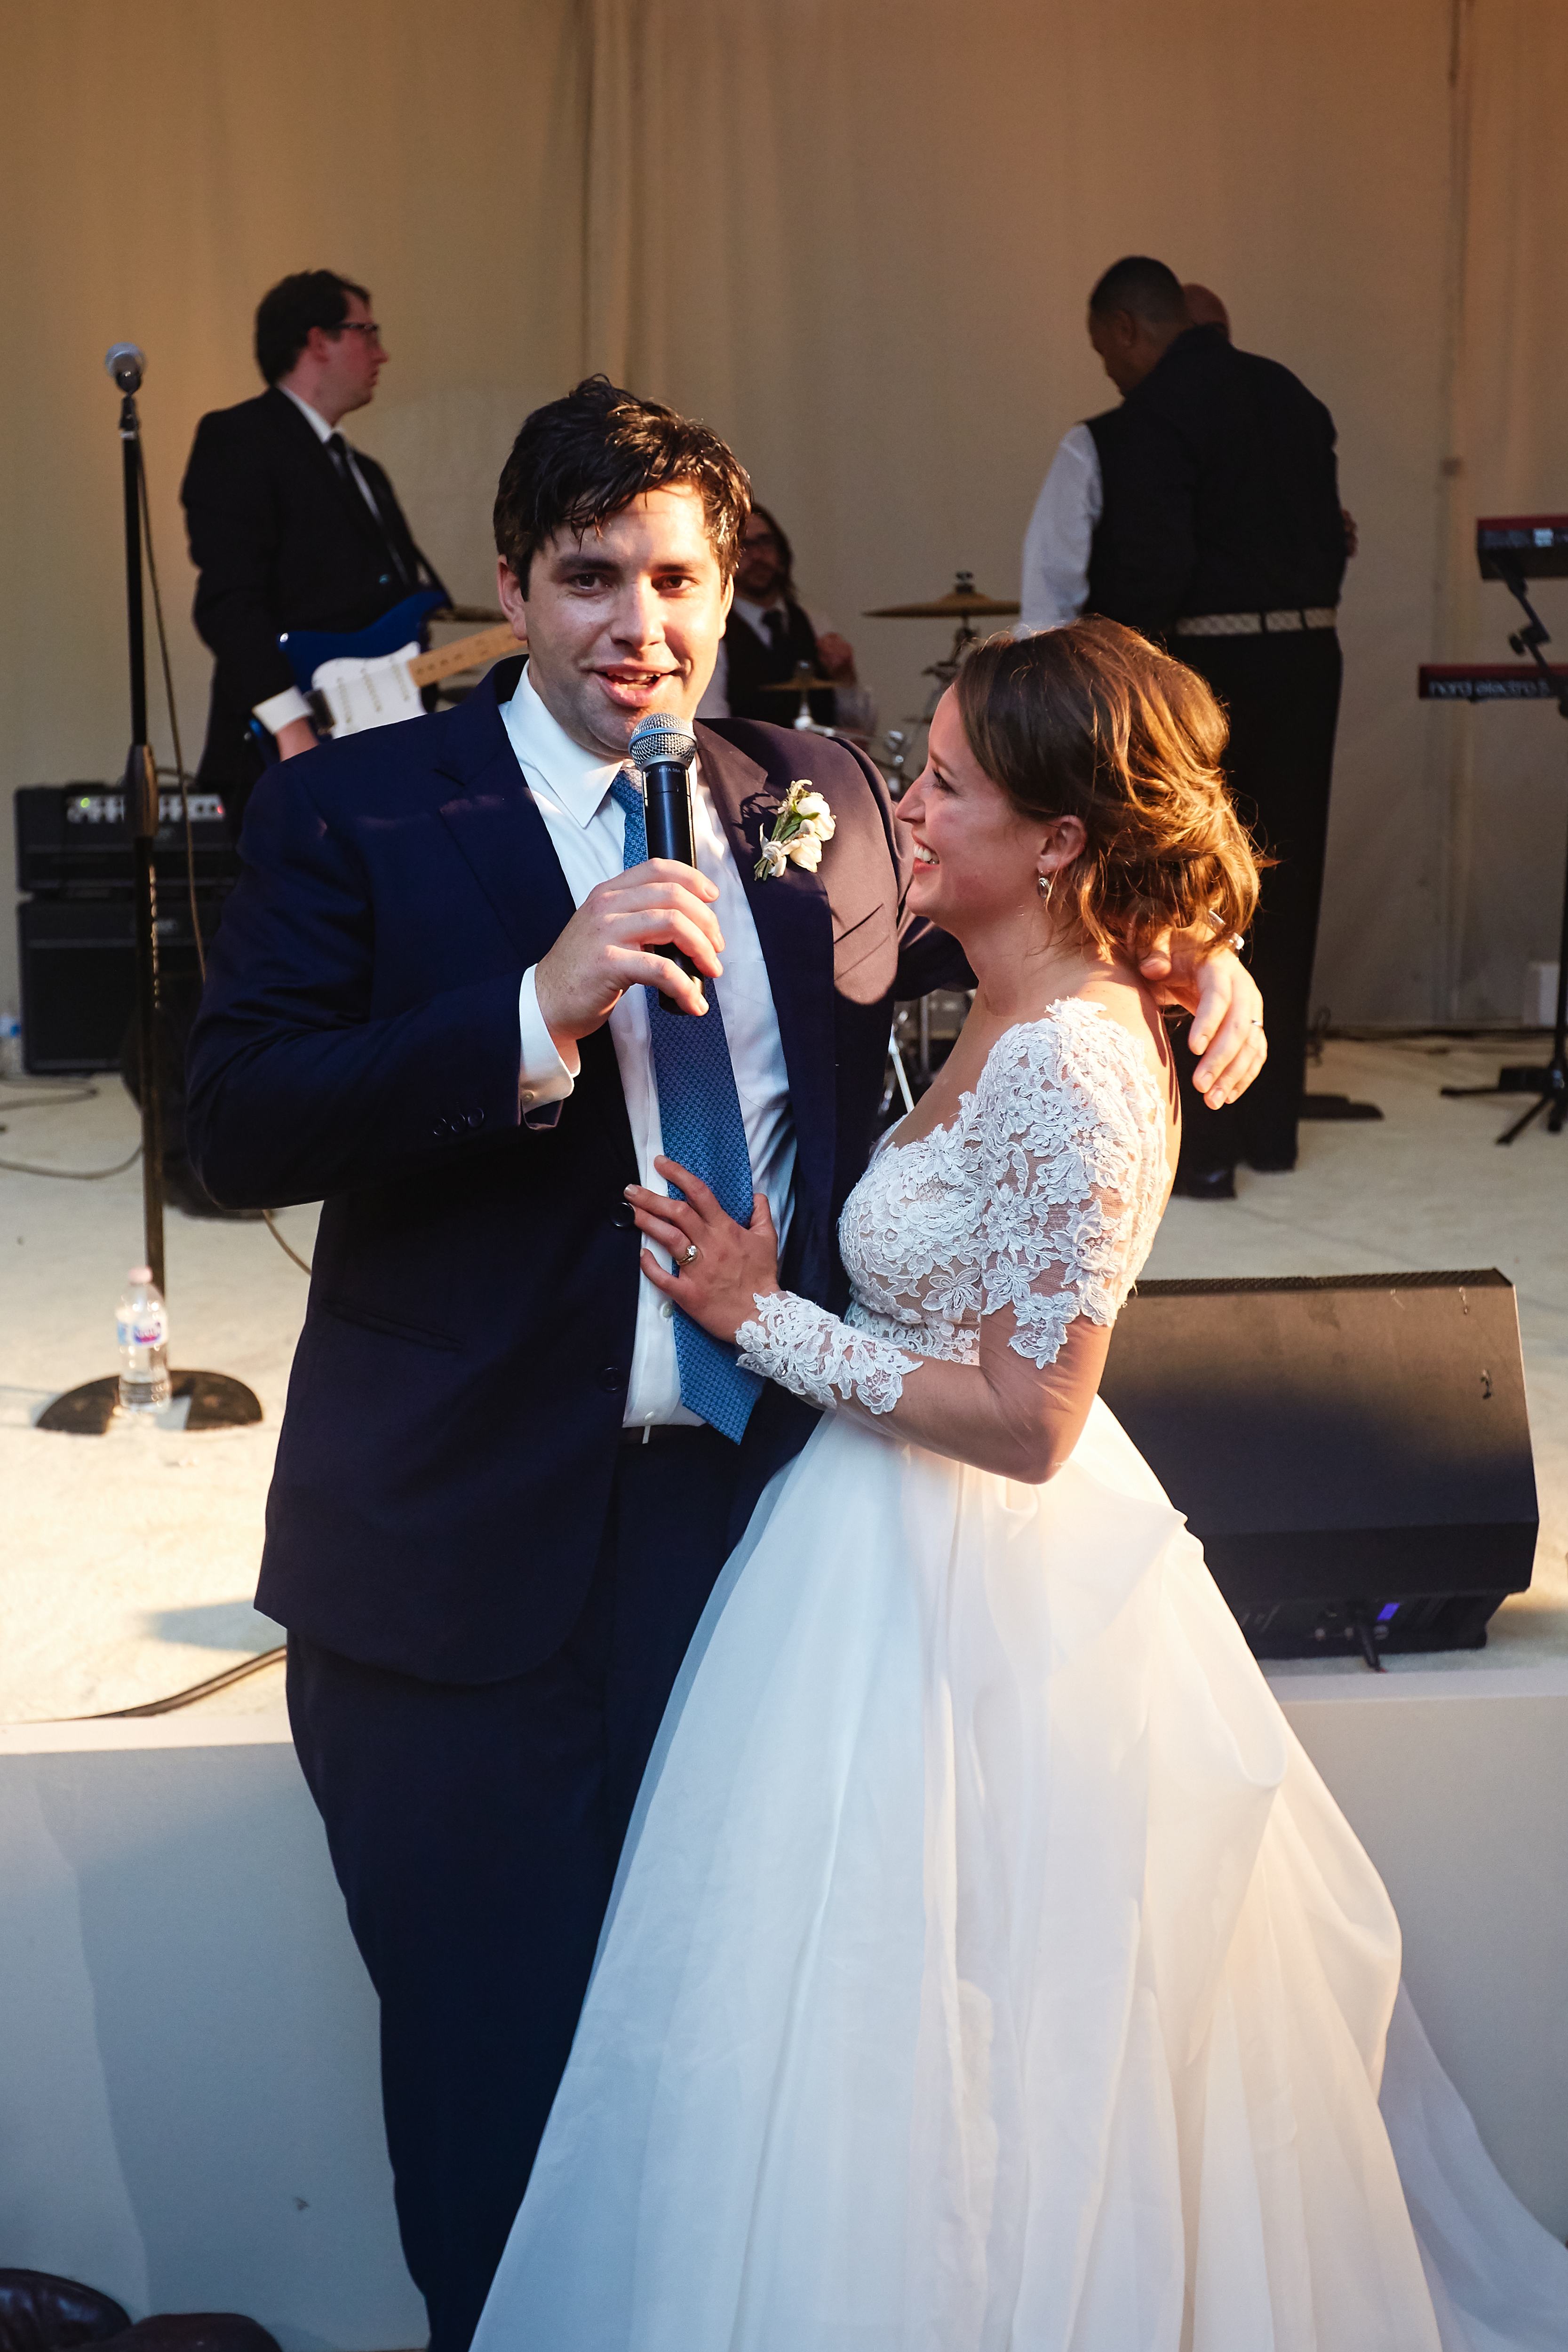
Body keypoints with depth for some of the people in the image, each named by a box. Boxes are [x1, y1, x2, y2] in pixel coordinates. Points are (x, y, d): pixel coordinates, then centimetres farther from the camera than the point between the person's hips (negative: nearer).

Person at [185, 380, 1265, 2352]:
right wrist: (539, 1011, -28)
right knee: (494, 2038, 11)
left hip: (754, 1510, 3)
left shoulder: (819, 799, 6)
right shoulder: (355, 814, -6)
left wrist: (1179, 953, -1)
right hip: (475, 1543, -3)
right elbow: (235, 1127, -16)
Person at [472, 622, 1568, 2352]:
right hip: (929, 1557, 9)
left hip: (968, 1587, -9)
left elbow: (1027, 1423, -24)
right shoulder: (1014, 1016, 4)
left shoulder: (1072, 1071, -25)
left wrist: (763, 1318, -18)